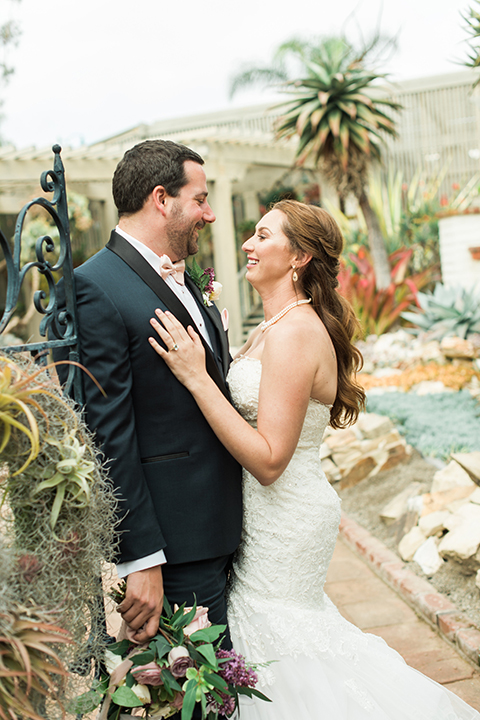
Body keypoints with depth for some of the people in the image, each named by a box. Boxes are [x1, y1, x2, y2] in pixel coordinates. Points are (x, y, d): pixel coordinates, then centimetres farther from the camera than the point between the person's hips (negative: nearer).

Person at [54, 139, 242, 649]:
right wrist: (140, 561, -19)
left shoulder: (183, 278, 13)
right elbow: (108, 436, -20)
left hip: (219, 526, 9)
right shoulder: (96, 287, -16)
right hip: (177, 544, -9)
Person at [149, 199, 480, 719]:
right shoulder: (274, 326, 5)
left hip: (285, 520, -9)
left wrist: (196, 377, -29)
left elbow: (268, 460, -27)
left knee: (273, 646, 11)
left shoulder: (296, 332, -24)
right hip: (278, 510, 9)